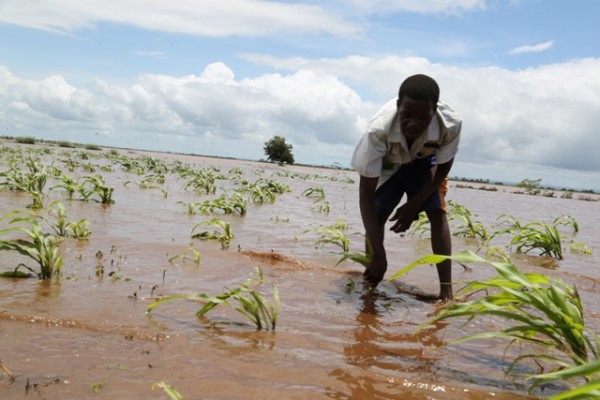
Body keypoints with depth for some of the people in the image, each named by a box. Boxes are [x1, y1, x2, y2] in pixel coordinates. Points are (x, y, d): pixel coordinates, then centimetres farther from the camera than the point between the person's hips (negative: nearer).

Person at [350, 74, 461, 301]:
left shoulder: (451, 124, -40)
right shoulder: (378, 130, -45)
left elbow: (443, 169, -17)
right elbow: (366, 193, -40)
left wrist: (413, 206, -24)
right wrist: (378, 254, -43)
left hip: (424, 160, 1)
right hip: (387, 162, 0)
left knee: (437, 213, -14)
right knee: (377, 214, -11)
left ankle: (446, 289, -13)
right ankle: (369, 281, 3)